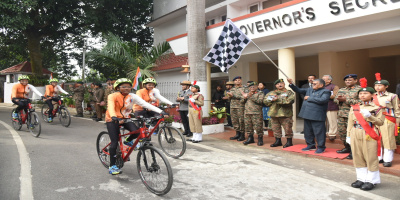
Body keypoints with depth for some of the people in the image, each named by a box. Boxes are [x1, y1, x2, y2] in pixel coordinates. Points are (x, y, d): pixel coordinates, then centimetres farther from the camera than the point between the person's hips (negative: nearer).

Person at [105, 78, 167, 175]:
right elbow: (111, 107, -32)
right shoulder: (113, 96, -16)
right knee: (115, 142, -11)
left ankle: (128, 141, 11)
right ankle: (112, 166, 3)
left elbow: (145, 104, -19)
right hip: (112, 120, -3)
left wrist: (160, 111, -30)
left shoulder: (132, 96, -9)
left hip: (125, 119, 3)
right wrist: (114, 117, -55)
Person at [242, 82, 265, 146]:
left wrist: (251, 97, -15)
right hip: (247, 112, 5)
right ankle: (250, 138, 21)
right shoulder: (247, 93, 21)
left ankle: (260, 139, 6)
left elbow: (260, 101, -13)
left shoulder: (260, 93, 4)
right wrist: (244, 98, -4)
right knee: (248, 126, 8)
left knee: (258, 126, -6)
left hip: (256, 113, -5)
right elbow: (242, 101, 17)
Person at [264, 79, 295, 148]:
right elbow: (265, 100, 10)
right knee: (276, 129, 10)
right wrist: (272, 99, -10)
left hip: (285, 114, -4)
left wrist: (278, 99, -17)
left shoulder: (289, 92, 2)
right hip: (274, 114, 5)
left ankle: (289, 141, 13)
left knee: (287, 128, -1)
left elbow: (289, 101, -17)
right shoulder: (272, 93, 17)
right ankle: (278, 141, 23)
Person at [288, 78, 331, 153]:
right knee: (308, 132, 15)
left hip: (317, 116, -7)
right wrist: (291, 84, 4)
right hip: (307, 115, 7)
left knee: (319, 132, -1)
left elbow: (322, 100, -21)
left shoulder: (325, 92, -4)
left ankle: (321, 147, 13)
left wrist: (309, 98, -12)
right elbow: (298, 90, 18)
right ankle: (311, 145, 30)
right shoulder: (309, 90, 17)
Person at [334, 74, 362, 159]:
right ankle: (347, 148, 29)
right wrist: (339, 99, -6)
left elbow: (359, 102, -16)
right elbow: (335, 99, 17)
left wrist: (346, 100, -17)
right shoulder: (341, 90, 17)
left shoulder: (359, 89, -4)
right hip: (341, 114, 7)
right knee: (341, 132, 12)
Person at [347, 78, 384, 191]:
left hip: (369, 136, -4)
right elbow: (350, 123, 10)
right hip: (356, 135, 4)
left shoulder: (376, 108, 0)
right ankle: (361, 178, 23)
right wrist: (348, 135, 8)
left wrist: (369, 116, -18)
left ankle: (371, 180, 15)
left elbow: (380, 122, -5)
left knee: (371, 158, 1)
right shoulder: (354, 108, 9)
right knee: (358, 158, 9)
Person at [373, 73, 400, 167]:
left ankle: (388, 159, 10)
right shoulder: (372, 97, 10)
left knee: (388, 140, 0)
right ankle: (378, 158, 21)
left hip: (387, 121, -4)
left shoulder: (392, 96, 1)